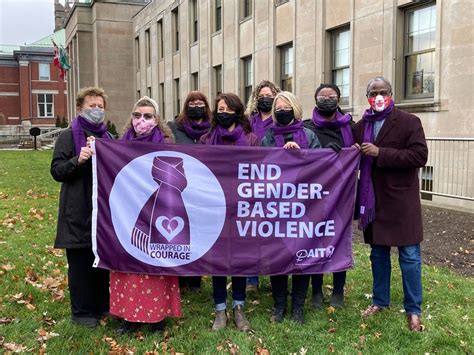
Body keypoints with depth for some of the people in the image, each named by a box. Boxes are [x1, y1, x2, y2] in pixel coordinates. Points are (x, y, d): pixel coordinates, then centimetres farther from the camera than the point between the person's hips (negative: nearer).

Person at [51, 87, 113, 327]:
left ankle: (102, 304, 28)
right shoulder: (69, 136, -2)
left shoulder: (108, 137, 15)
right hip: (79, 211, -5)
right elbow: (56, 170, -9)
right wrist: (78, 160, -24)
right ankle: (81, 312, 15)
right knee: (80, 261, 3)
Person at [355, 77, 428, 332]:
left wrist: (380, 153, -20)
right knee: (378, 253, 15)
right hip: (373, 200, 4)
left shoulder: (409, 122, -5)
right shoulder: (361, 126, 10)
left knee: (409, 256, 1)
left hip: (401, 199, -4)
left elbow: (419, 156, -15)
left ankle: (413, 310, 16)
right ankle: (380, 301, 30)